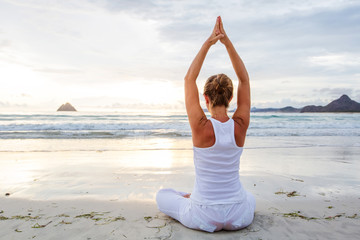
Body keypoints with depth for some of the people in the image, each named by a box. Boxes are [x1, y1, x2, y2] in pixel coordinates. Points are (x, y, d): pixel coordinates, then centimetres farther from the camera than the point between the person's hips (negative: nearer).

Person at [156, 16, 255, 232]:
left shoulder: (201, 127, -21)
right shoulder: (240, 126, -13)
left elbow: (189, 79, -9)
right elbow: (245, 79, -3)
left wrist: (208, 43, -7)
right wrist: (227, 41, -6)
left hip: (202, 218, -3)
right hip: (239, 217, 3)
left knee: (162, 195, 27)